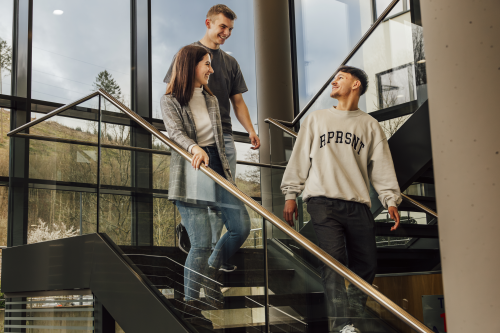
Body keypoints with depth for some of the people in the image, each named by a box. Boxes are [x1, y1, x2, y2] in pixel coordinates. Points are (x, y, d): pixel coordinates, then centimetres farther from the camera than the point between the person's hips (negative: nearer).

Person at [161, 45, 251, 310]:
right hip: (190, 171, -6)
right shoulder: (170, 100, 0)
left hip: (217, 166, 6)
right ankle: (190, 302, 5)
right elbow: (175, 132, -17)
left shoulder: (211, 99, 18)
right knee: (202, 243, -10)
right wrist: (195, 149, -37)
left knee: (241, 228, 0)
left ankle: (210, 272, 24)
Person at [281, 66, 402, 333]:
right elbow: (300, 158, 15)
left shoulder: (370, 125, 19)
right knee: (334, 258, -17)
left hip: (358, 205, 2)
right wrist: (290, 194, 5)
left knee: (366, 263, -3)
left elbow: (382, 166, 10)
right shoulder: (316, 119, 20)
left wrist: (391, 200, -4)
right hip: (322, 201, -2)